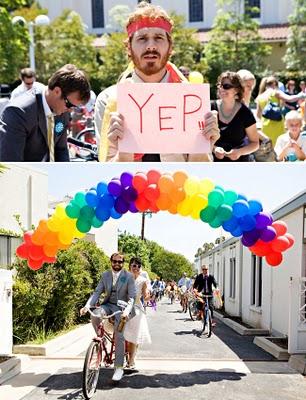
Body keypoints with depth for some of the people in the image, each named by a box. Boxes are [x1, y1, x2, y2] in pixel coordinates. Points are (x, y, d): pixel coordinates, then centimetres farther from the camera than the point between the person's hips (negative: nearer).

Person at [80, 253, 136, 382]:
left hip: (121, 307, -3)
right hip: (108, 305, 3)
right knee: (95, 315, -29)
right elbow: (97, 292, -1)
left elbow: (132, 297, -11)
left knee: (119, 336, -12)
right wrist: (87, 306, -17)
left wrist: (126, 311, -29)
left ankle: (119, 368, -5)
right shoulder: (105, 275, 4)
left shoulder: (128, 276, -7)